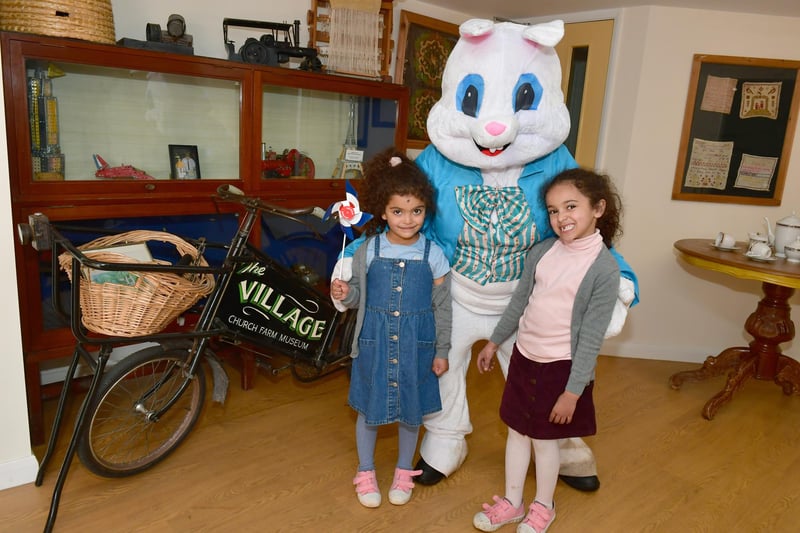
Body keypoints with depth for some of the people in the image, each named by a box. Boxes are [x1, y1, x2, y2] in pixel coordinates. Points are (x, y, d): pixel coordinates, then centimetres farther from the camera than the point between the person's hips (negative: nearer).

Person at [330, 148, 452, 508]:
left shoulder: (432, 255, -7)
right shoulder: (368, 250, -7)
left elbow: (442, 306, -1)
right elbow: (359, 295, 3)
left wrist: (441, 351, 1)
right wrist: (344, 295, -20)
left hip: (415, 345, 0)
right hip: (374, 342, 0)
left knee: (411, 410, 15)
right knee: (368, 407, 13)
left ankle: (404, 472, 39)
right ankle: (366, 472, 36)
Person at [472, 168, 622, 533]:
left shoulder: (605, 268, -17)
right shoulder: (541, 252, -2)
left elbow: (591, 337, -15)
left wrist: (573, 391, -14)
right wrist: (493, 342, 16)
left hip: (562, 366, -5)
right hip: (524, 357, 5)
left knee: (545, 438, 11)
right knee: (517, 431, 16)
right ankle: (512, 502, 36)